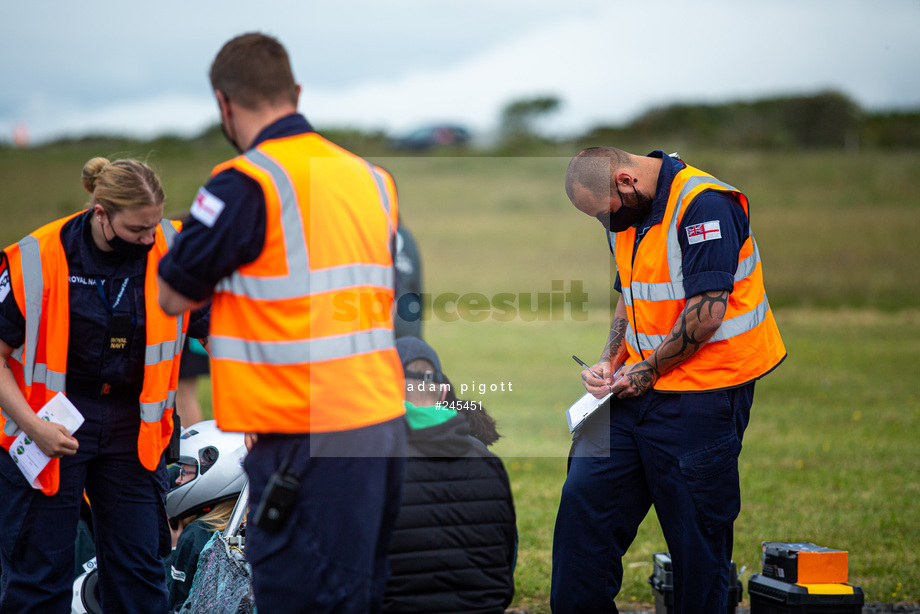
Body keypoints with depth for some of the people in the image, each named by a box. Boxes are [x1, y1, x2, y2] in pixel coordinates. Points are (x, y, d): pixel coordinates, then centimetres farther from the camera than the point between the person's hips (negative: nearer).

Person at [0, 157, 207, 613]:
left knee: (140, 569, 6)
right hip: (50, 427, -3)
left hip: (132, 427, 3)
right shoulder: (37, 259, -14)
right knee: (41, 573, 2)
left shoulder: (173, 253, -5)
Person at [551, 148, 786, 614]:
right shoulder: (627, 216, 11)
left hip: (702, 398, -8)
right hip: (638, 388, 8)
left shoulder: (705, 205, -17)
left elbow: (706, 314, -21)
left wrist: (648, 370, -11)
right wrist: (610, 361, 7)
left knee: (697, 537, 0)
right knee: (583, 498, 2)